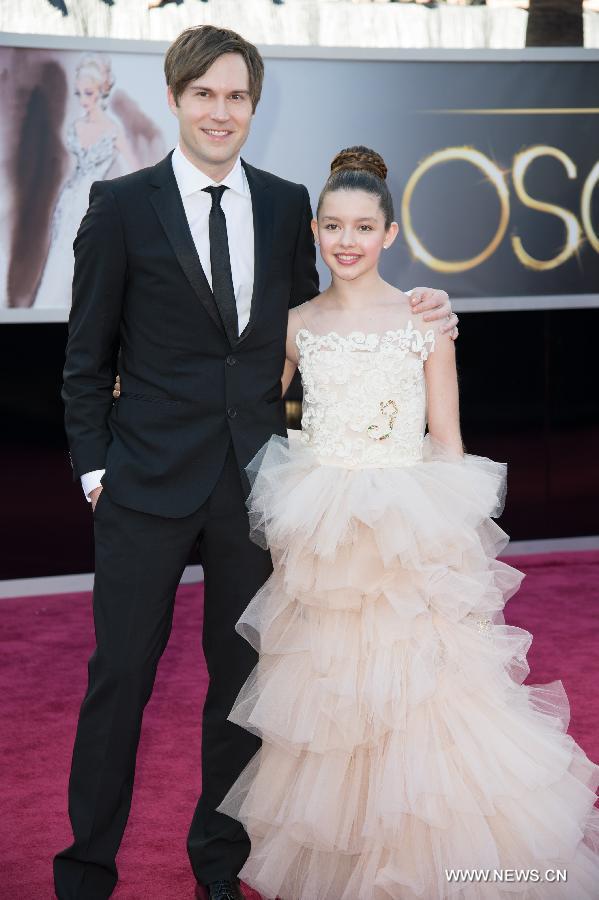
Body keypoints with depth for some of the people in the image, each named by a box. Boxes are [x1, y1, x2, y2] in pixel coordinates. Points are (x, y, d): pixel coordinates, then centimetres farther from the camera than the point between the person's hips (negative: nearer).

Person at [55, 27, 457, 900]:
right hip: (149, 480, -3)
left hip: (255, 478, 3)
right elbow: (88, 358, 0)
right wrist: (94, 468, -5)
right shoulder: (122, 206, -3)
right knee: (120, 676, 5)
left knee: (244, 674, 12)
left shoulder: (287, 205, 6)